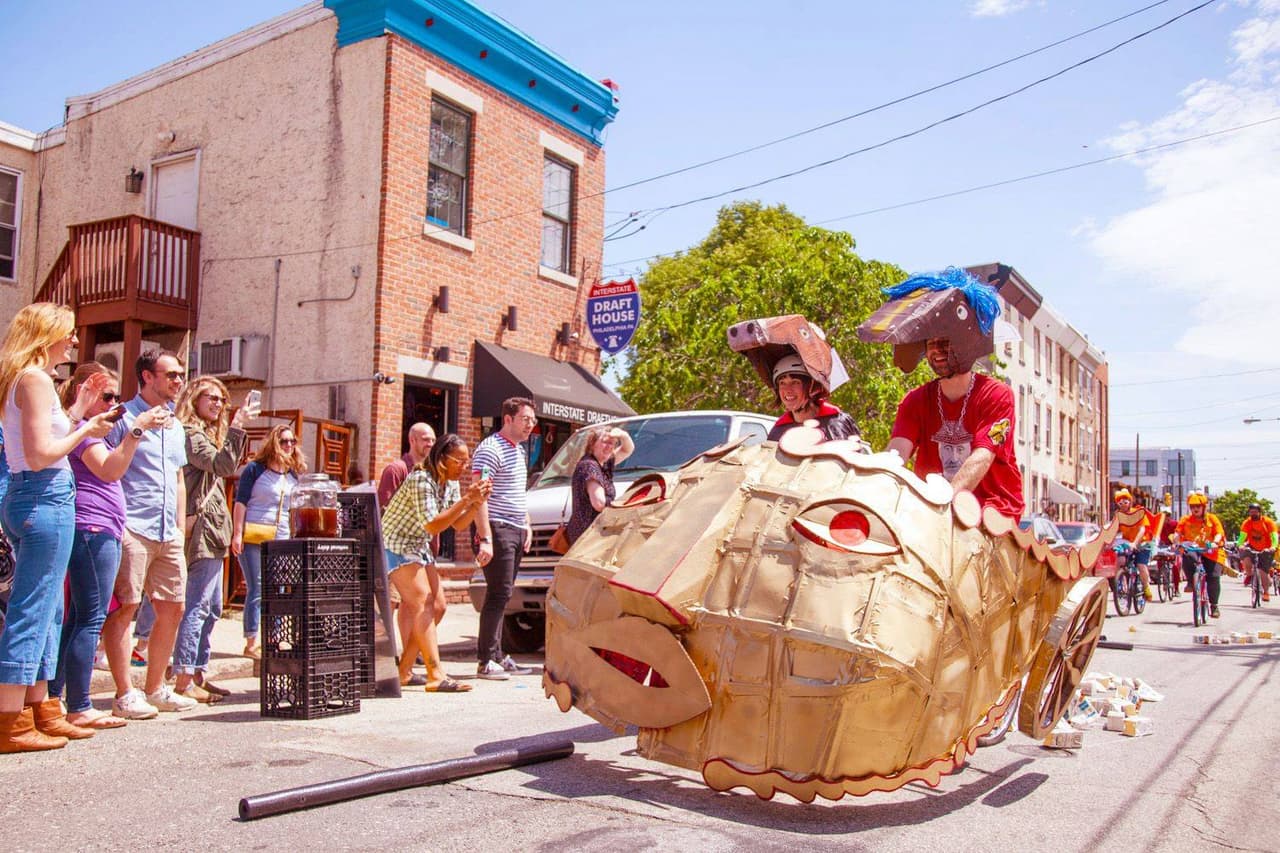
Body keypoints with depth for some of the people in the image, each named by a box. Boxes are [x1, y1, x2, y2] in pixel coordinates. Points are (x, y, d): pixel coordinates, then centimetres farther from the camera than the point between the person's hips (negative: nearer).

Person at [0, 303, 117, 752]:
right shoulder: (36, 379, -12)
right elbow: (40, 455, -18)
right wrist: (86, 431, -7)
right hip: (46, 498, -10)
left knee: (47, 610, 14)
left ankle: (40, 711, 21)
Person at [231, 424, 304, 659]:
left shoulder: (294, 475, 14)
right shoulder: (255, 469, 0)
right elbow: (240, 502, -3)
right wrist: (237, 534, -11)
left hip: (282, 541, 5)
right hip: (253, 538, -5)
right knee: (257, 590, -6)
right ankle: (251, 643, -1)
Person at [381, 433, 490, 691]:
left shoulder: (451, 484, 4)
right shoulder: (421, 480, -23)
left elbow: (458, 525, 4)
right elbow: (432, 525, -29)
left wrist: (477, 502, -12)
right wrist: (466, 499, -30)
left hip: (419, 548, 9)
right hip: (396, 546, -9)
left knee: (437, 606, 4)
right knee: (423, 604, -19)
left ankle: (404, 670, 11)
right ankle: (436, 676, -24)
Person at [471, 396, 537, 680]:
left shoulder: (519, 450, 18)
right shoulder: (490, 450, -12)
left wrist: (527, 526, 19)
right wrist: (485, 539, -24)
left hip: (516, 531, 9)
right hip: (497, 530, -9)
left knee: (502, 595, 11)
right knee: (499, 595, -9)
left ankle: (497, 656, 17)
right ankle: (485, 661, -3)